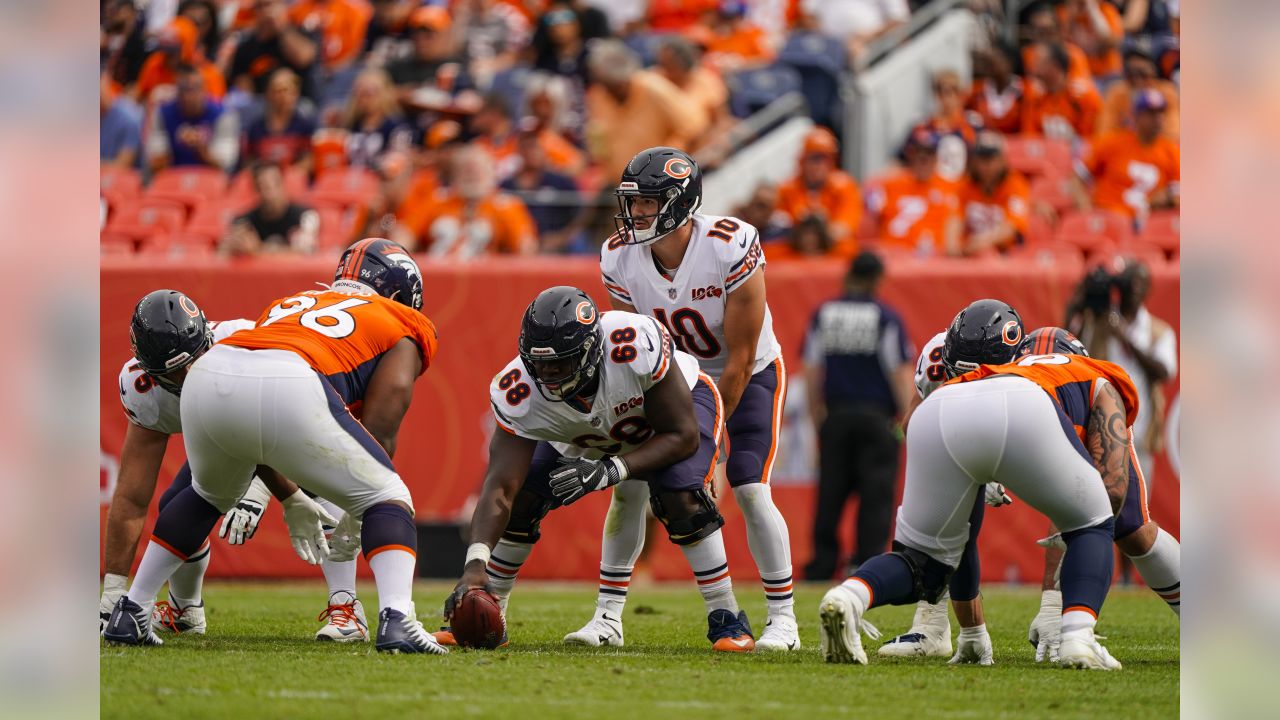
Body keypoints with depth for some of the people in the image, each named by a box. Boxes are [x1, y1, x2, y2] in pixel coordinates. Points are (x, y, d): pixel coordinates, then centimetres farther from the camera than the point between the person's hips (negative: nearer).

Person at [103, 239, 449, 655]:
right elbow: (379, 432, 11)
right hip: (288, 391, -5)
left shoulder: (292, 305, 40)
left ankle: (130, 613, 34)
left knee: (209, 495, 35)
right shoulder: (403, 332, 25)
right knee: (386, 498, 12)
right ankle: (396, 619, -11)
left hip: (208, 381, 5)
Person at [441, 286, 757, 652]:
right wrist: (474, 565, -50)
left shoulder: (636, 347, -44)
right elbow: (499, 488, -35)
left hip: (677, 401, -4)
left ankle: (725, 618, -13)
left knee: (680, 498, -29)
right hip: (588, 437, 4)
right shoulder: (519, 392, -34)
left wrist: (611, 471, -45)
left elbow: (683, 436, -32)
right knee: (522, 498, -11)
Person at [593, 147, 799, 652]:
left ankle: (782, 619, -5)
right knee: (630, 484, -7)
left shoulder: (731, 250, -32)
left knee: (750, 491, -18)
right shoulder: (621, 260, -18)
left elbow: (739, 359, -25)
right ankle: (606, 616, 3)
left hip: (749, 376, -4)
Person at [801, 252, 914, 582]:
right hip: (876, 416, -3)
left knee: (831, 492, 7)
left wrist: (816, 413, 16)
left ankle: (822, 561, 6)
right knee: (876, 493, -3)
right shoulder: (886, 317, -3)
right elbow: (900, 371, -6)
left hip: (835, 415, 3)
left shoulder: (823, 314, 7)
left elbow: (811, 369, 7)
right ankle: (868, 560, -10)